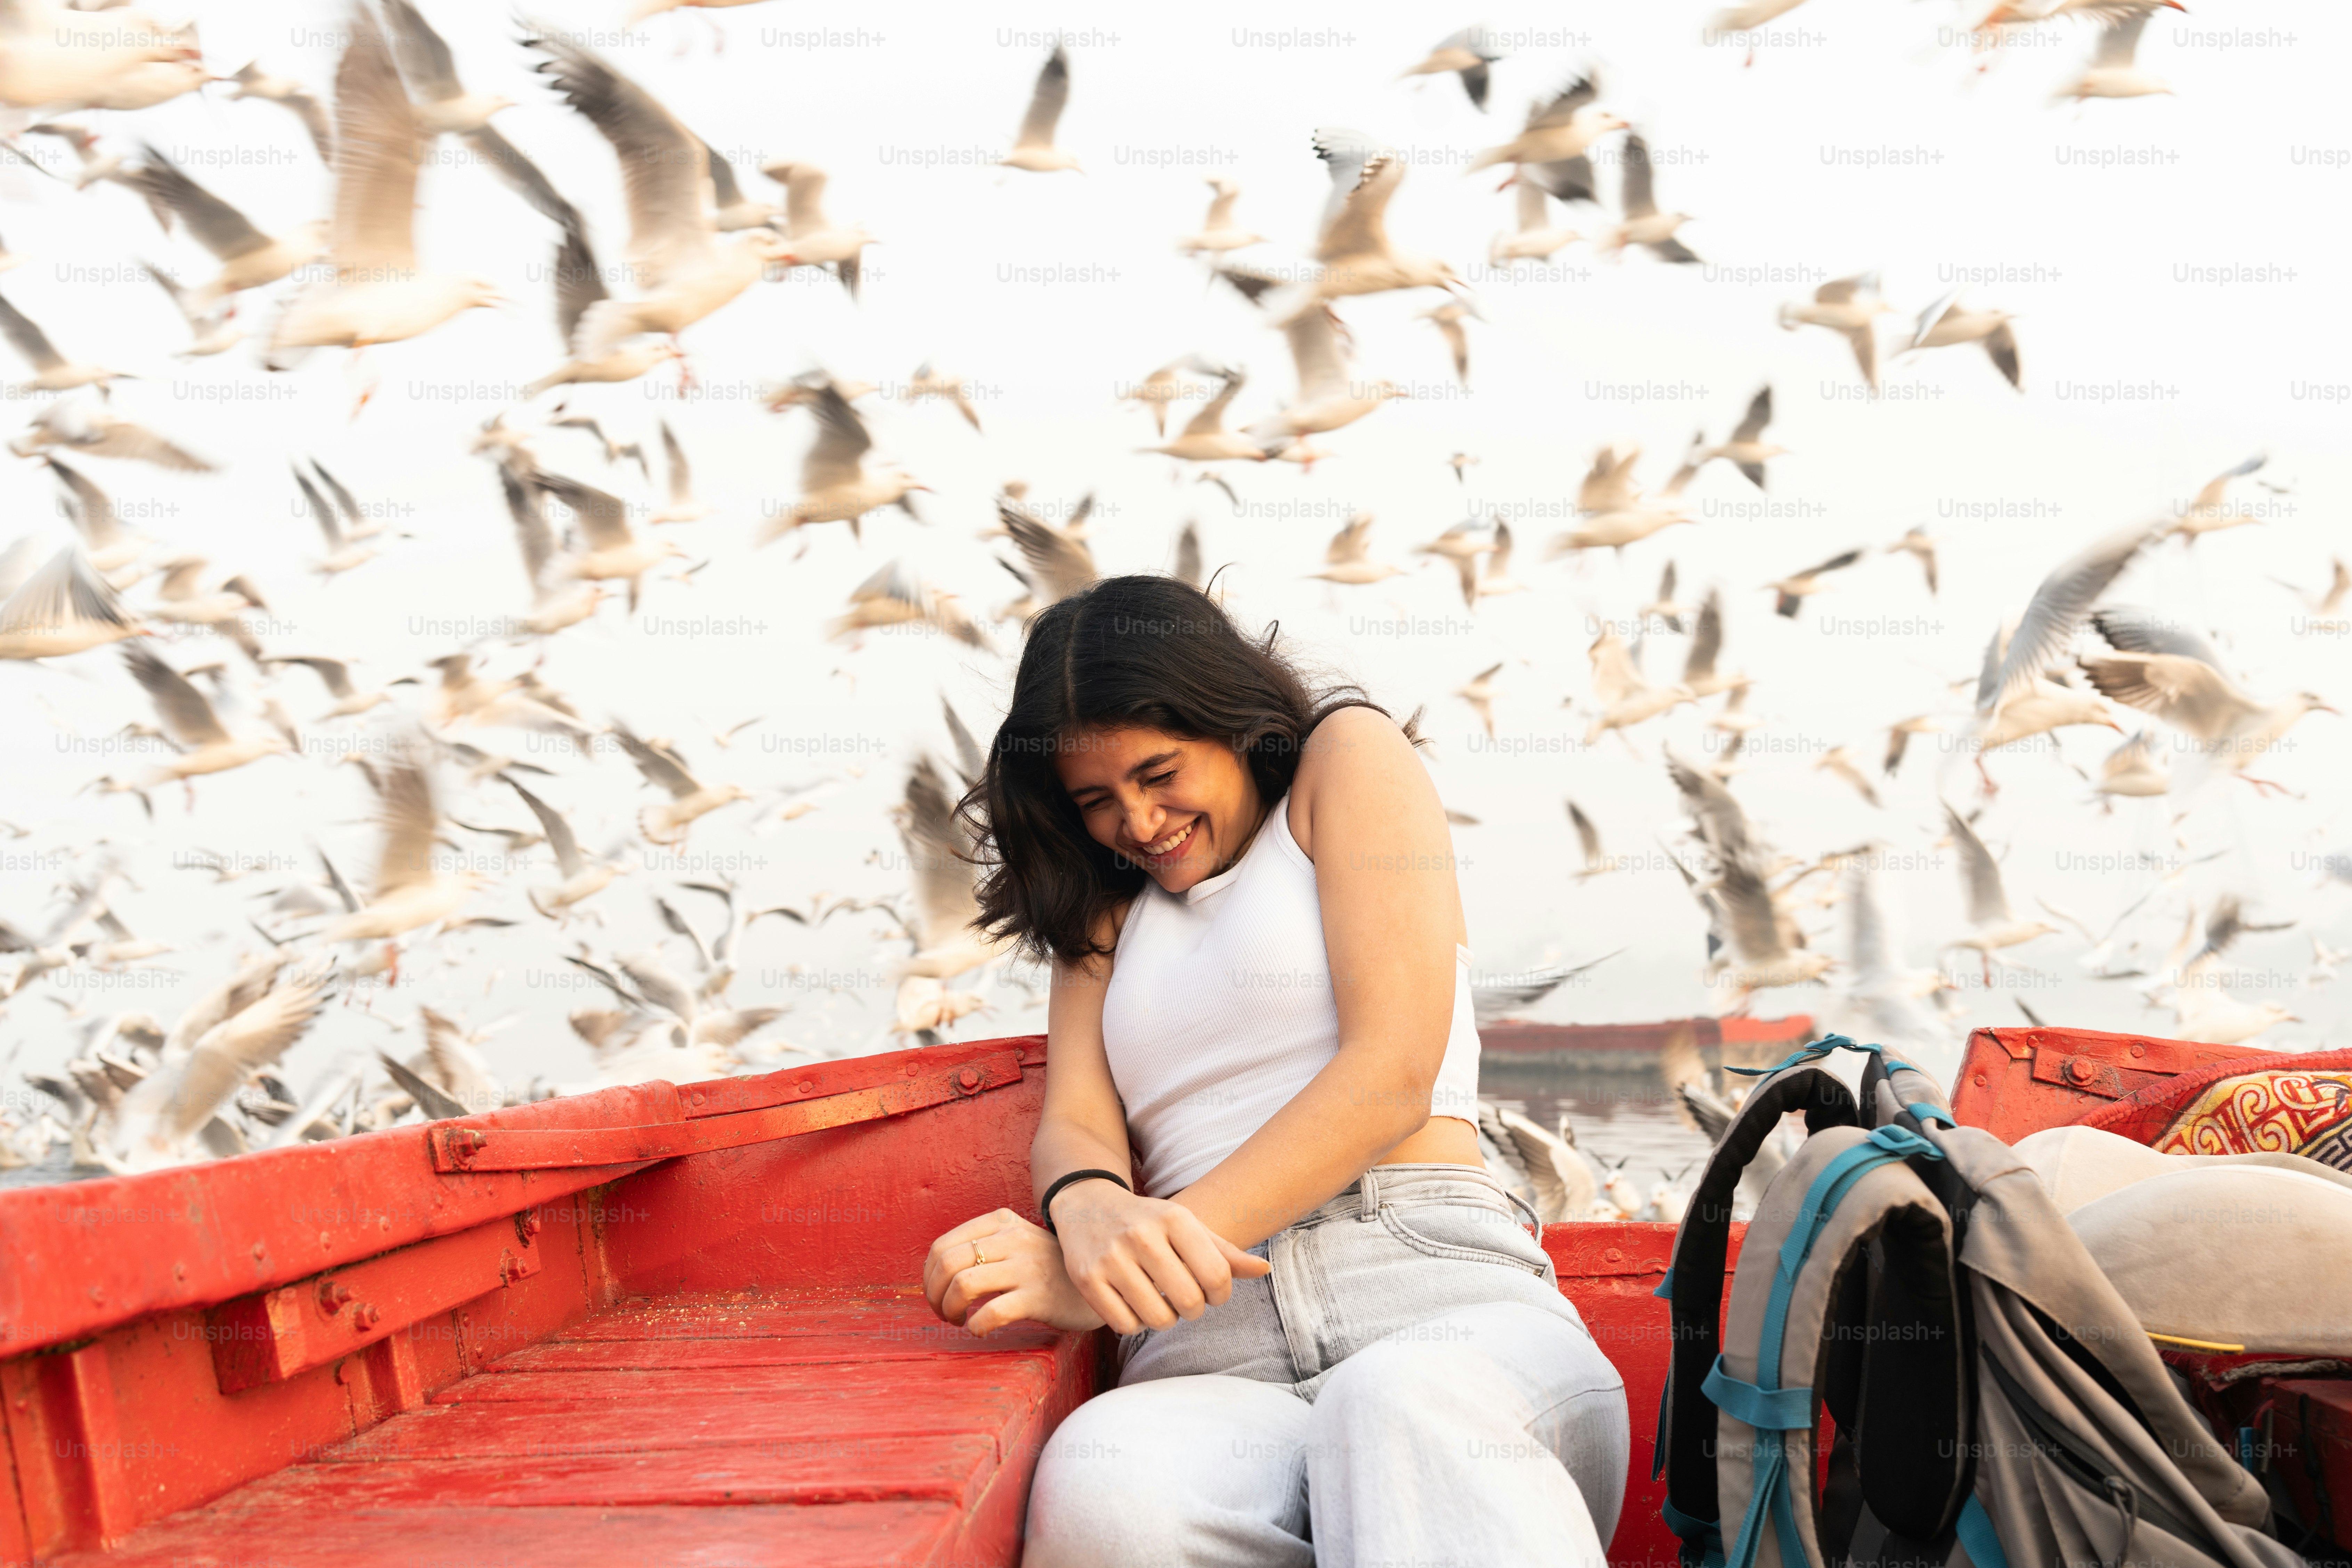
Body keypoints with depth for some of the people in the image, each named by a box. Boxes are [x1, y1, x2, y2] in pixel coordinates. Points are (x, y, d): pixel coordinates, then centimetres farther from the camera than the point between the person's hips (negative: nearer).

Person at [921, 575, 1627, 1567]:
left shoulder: (1352, 753, 15)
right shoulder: (1103, 906, 31)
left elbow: (1393, 1074, 0)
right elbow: (1074, 1125, 14)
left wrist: (1113, 1274, -9)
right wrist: (1091, 1214, -15)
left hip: (1441, 1301, -3)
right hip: (1214, 1354, 4)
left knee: (1411, 1408, -43)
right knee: (1098, 1484, -35)